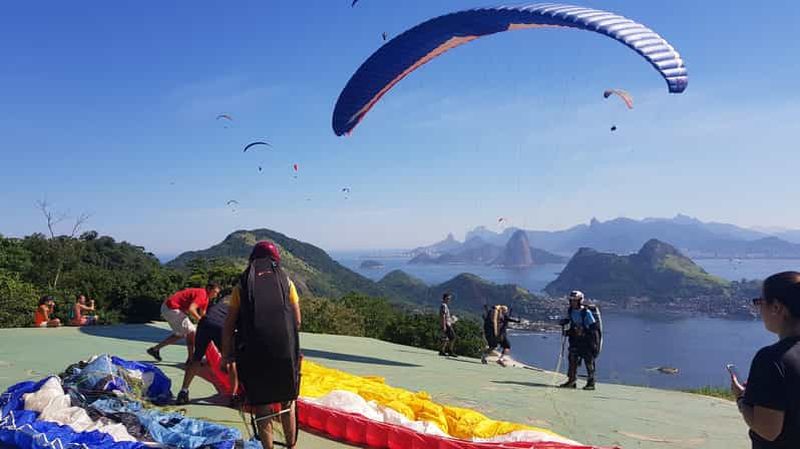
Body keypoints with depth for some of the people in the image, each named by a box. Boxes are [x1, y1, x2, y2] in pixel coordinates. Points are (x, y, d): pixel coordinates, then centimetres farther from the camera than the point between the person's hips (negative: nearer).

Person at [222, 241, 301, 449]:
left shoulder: (242, 285, 6)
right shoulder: (286, 281, 7)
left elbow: (229, 325, 3)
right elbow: (297, 321, 4)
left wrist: (226, 355, 12)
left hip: (253, 353, -1)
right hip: (285, 351, 1)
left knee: (262, 405, 11)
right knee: (287, 401, 19)